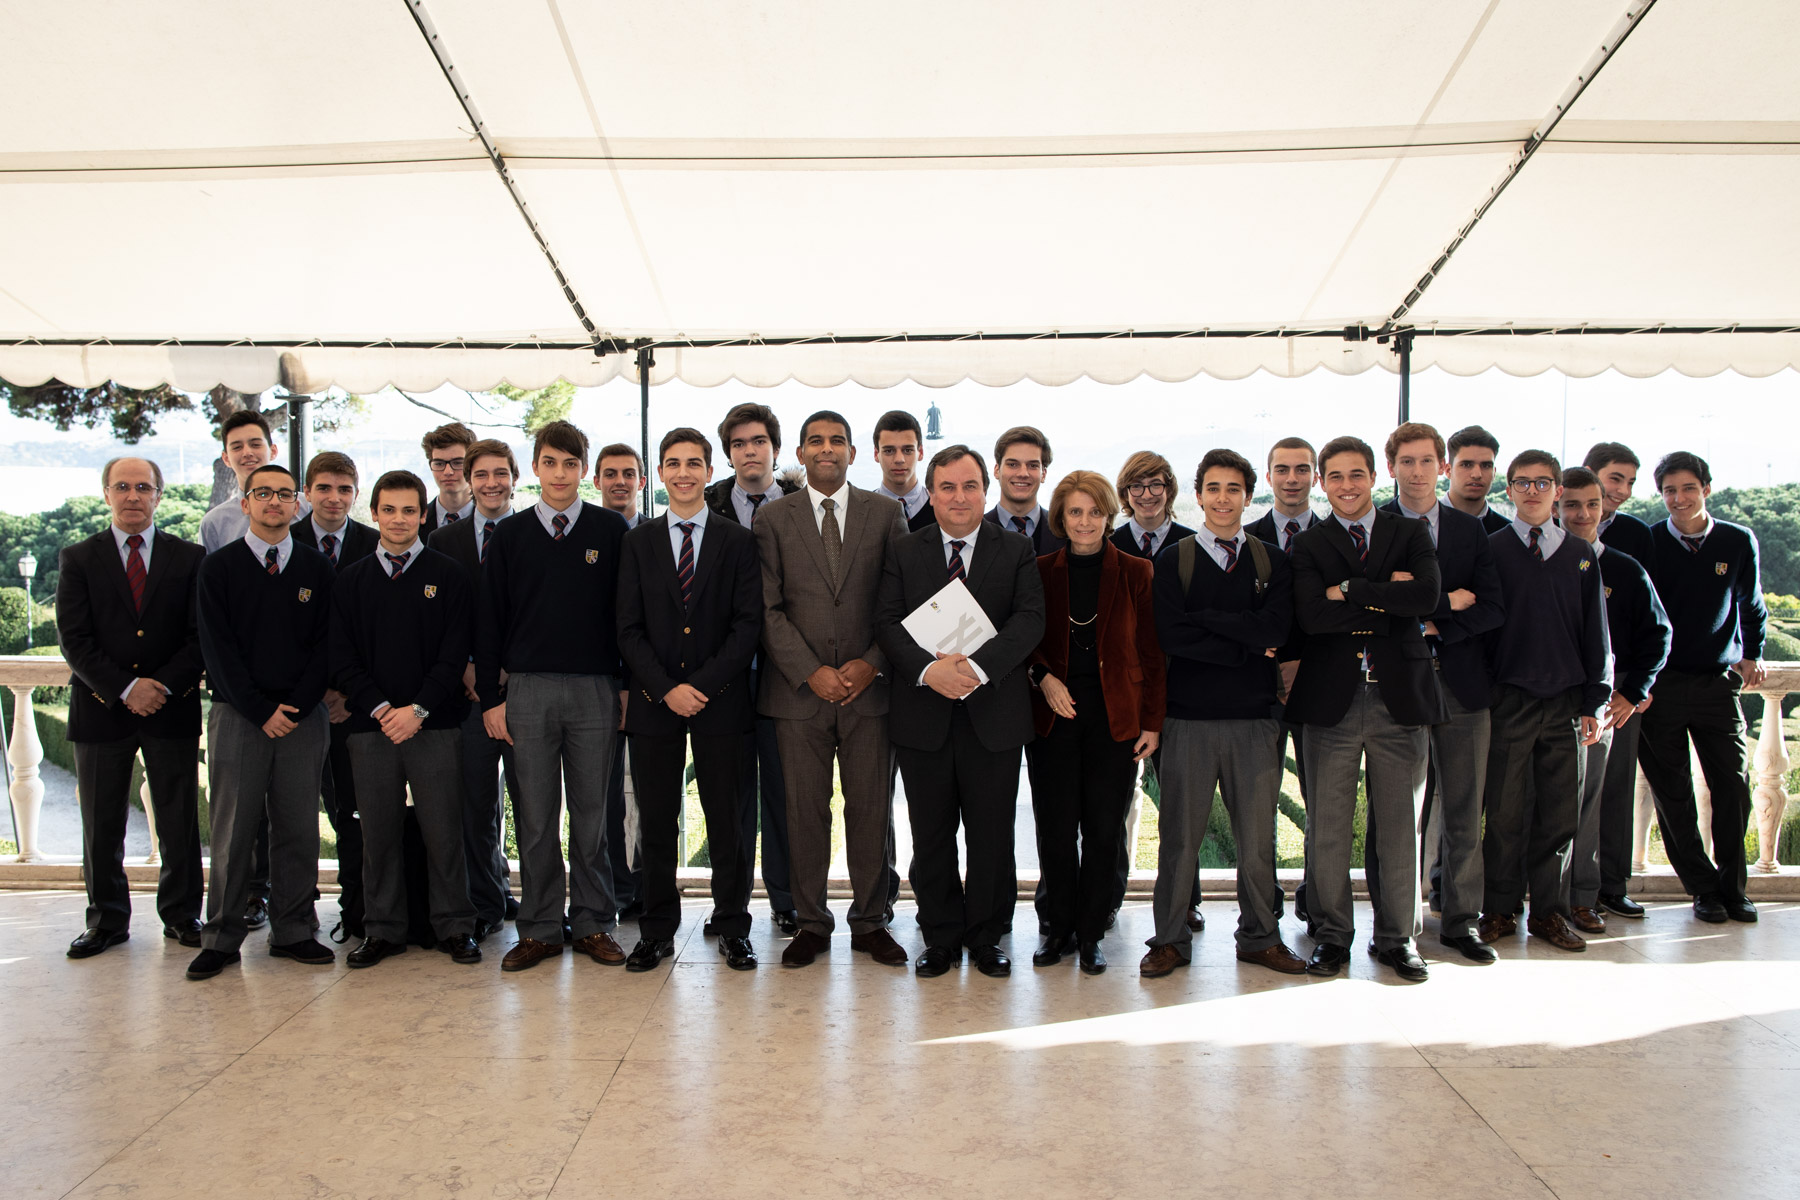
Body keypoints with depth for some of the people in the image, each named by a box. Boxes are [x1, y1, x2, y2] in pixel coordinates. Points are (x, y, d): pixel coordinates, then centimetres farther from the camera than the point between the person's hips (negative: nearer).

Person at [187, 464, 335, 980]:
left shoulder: (316, 567, 9)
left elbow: (324, 644, 4)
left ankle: (292, 931, 14)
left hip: (303, 716, 1)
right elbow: (218, 648, -2)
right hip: (238, 716, -1)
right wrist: (261, 712, -8)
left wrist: (297, 707, -7)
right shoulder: (219, 567, 4)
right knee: (231, 831, 2)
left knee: (298, 828, 4)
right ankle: (222, 937, 12)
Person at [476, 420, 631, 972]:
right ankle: (540, 928, 17)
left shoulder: (611, 530, 4)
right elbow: (489, 620, 7)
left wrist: (629, 687, -1)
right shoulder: (509, 534, 7)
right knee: (535, 816, 5)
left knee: (591, 812, 6)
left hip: (595, 689, -1)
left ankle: (593, 924, 17)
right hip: (528, 690, 1)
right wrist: (490, 696, 2)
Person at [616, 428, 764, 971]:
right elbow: (629, 628, 3)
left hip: (720, 701, -1)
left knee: (727, 820, 4)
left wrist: (704, 685, -12)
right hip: (654, 702, 1)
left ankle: (733, 929, 17)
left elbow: (748, 624, -2)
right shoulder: (638, 541, 9)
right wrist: (666, 688, -9)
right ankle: (657, 931, 19)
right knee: (656, 823, 6)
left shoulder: (738, 542, 5)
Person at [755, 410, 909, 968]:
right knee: (805, 811, 5)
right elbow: (768, 609, 0)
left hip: (869, 685, 1)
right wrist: (810, 672, -10)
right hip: (799, 689, 0)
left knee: (871, 810, 5)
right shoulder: (773, 518, 6)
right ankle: (811, 923, 19)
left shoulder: (886, 513, 8)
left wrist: (871, 664, -7)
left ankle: (871, 922, 20)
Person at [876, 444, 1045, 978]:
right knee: (931, 836, 9)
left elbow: (1030, 620, -7)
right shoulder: (904, 552, 7)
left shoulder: (1016, 550, 5)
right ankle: (941, 937, 24)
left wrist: (977, 666, -21)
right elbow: (887, 623, -2)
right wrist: (929, 669, -20)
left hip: (994, 715, -1)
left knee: (992, 835, 7)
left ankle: (986, 937, 24)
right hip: (923, 716, 1)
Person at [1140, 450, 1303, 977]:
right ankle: (1171, 939, 17)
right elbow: (1171, 635, -10)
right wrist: (1246, 646, -10)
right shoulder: (1173, 560, 4)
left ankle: (1260, 937, 26)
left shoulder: (1273, 562, 10)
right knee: (1180, 835, 4)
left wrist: (1203, 618, -10)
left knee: (1257, 835, 9)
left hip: (1254, 717, 2)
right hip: (1189, 717, -2)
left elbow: (1276, 630, -7)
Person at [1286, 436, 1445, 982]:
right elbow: (1311, 616, -12)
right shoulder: (1308, 546, 6)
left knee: (1400, 825, 8)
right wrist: (1387, 600, -11)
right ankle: (1332, 934, 19)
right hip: (1332, 698, -1)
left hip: (1399, 696, 1)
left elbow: (1426, 597, -11)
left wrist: (1349, 589, -10)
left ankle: (1397, 937, 22)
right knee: (1327, 827, 4)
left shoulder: (1410, 535, 9)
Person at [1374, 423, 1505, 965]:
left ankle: (1459, 920, 21)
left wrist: (1434, 627, -11)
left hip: (1461, 685, 3)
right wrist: (1448, 602, -9)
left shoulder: (1470, 529, 11)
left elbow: (1493, 608, 2)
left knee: (1463, 810, 8)